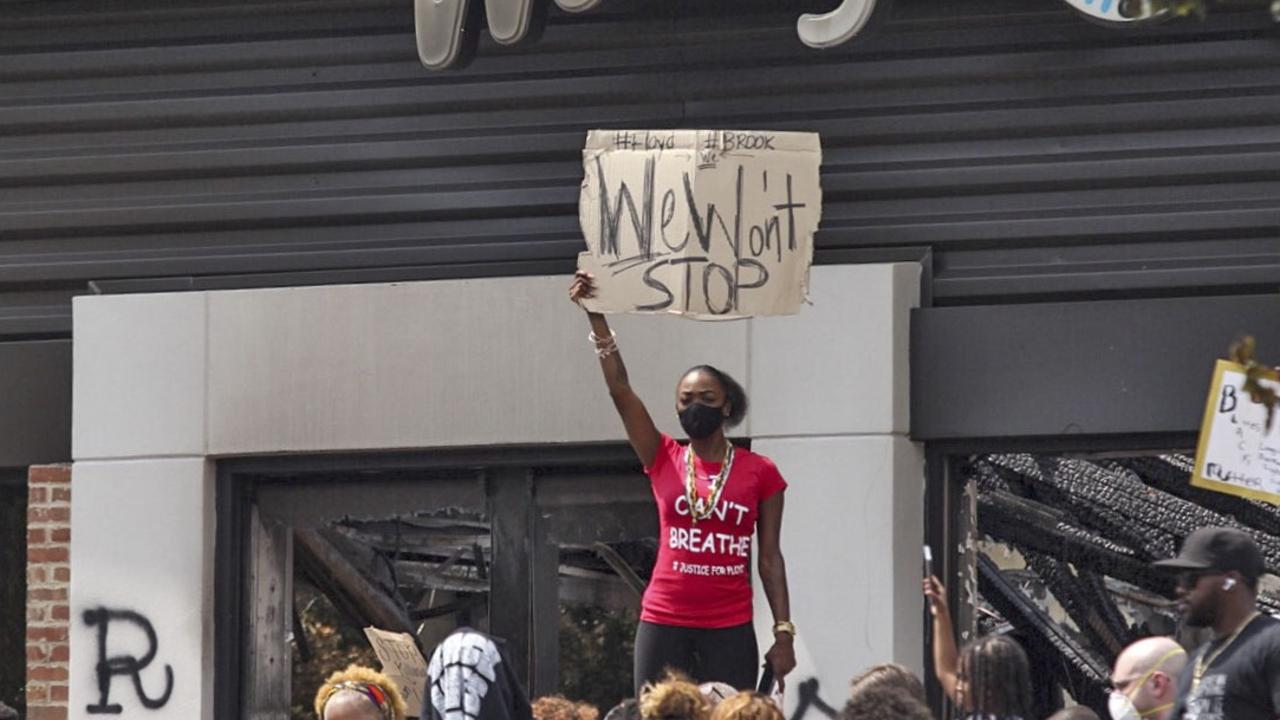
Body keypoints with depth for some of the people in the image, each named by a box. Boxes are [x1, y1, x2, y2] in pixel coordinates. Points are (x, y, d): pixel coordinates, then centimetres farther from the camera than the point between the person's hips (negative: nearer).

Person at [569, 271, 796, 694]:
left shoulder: (759, 472, 4)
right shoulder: (664, 461, 7)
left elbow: (769, 557, 4)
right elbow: (619, 388, 0)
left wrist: (783, 632, -3)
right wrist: (596, 316, -7)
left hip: (731, 630, -1)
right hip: (664, 625, 1)